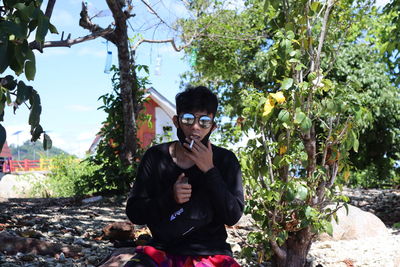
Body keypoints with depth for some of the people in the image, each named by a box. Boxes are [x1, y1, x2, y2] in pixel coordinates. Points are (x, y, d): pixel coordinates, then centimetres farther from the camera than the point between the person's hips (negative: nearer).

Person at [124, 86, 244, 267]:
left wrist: (210, 170, -15)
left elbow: (233, 216, -7)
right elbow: (134, 213, 0)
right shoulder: (155, 157, 1)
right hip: (162, 250, 1)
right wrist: (170, 197, -16)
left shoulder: (226, 160, 0)